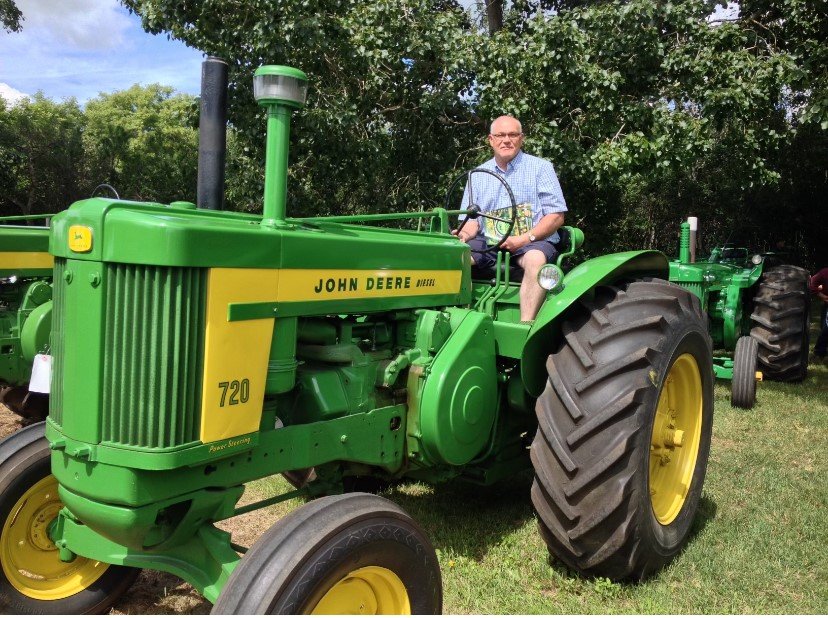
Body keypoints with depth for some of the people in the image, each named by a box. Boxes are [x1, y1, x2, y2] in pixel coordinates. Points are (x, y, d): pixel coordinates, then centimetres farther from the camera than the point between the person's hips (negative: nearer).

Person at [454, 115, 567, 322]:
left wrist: (524, 239, -15)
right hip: (489, 243, 3)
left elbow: (556, 216, -1)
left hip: (533, 242, -3)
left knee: (536, 259, -38)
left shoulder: (540, 168, 6)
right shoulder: (477, 175, 16)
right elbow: (471, 218, 13)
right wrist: (465, 233, -12)